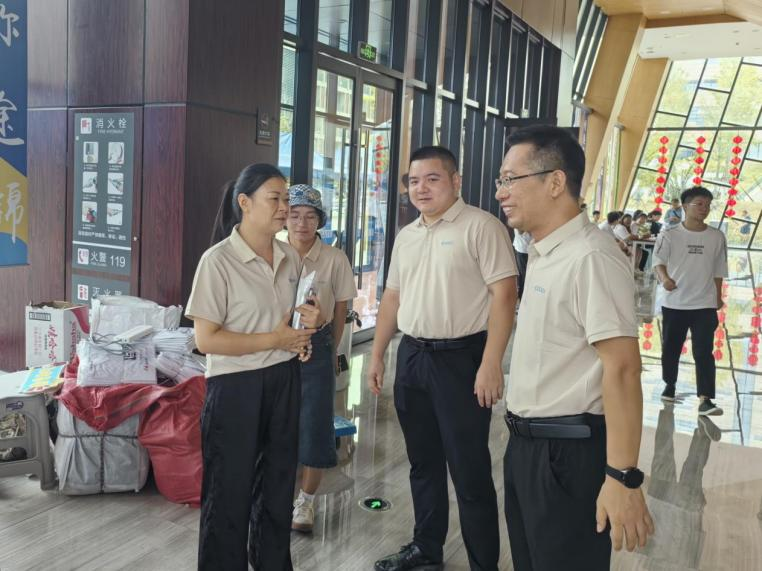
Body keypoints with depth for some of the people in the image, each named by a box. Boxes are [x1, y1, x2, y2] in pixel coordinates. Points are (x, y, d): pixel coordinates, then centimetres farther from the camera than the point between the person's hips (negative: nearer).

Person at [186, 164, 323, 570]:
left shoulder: (289, 257, 4)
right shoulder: (218, 261, -16)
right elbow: (205, 340, -18)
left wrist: (307, 326, -4)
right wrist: (273, 341, -18)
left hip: (284, 381, 7)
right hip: (236, 386, -6)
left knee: (278, 483, 19)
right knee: (230, 491, 8)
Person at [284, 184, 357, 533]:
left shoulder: (335, 259, -7)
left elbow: (340, 310, 3)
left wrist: (329, 350, 9)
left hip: (316, 347, -1)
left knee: (314, 425, 4)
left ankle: (306, 501, 24)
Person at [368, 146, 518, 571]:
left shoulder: (481, 226, -10)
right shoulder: (406, 236, 13)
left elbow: (503, 296, -15)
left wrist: (491, 364, -21)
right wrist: (378, 354, 16)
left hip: (461, 358, -7)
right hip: (412, 356, 7)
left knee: (469, 470, 1)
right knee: (423, 462, 18)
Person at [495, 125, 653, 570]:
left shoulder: (590, 258, -21)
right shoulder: (544, 253, 10)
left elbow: (622, 369, -24)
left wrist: (623, 478, -24)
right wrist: (524, 441, 20)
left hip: (568, 452, -9)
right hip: (527, 445, 9)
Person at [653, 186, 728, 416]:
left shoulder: (717, 237, 4)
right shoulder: (670, 235, -4)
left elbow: (718, 270, 13)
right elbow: (658, 260, -15)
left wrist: (718, 297, 16)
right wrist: (664, 277, -36)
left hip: (705, 305, 1)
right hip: (674, 303, -1)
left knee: (704, 352, -7)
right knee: (670, 348, 12)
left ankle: (705, 399, -9)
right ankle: (670, 385, 34)